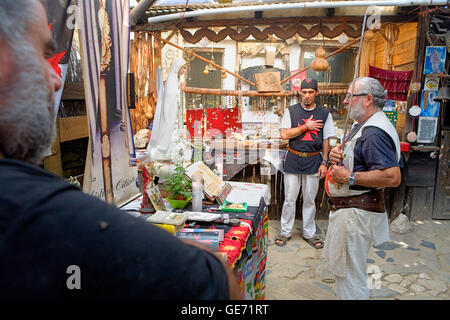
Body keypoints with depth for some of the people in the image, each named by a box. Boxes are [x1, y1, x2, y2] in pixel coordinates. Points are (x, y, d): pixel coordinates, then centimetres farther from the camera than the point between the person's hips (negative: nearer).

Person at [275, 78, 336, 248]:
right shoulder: (291, 111, 3)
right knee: (289, 199, 4)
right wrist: (306, 127, -10)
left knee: (310, 200, 9)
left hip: (313, 161, 1)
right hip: (293, 159, -1)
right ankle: (285, 232, 19)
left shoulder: (324, 114, 6)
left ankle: (309, 233, 24)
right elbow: (284, 134, -7)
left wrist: (324, 162, 1)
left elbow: (326, 141, 8)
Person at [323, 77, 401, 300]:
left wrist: (349, 177, -24)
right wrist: (337, 154, 3)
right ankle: (343, 295, 43)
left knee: (349, 273, 3)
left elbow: (393, 177, -30)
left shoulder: (375, 132, -21)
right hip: (346, 207, 11)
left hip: (357, 212, -11)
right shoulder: (362, 125, 13)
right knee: (342, 266, 25)